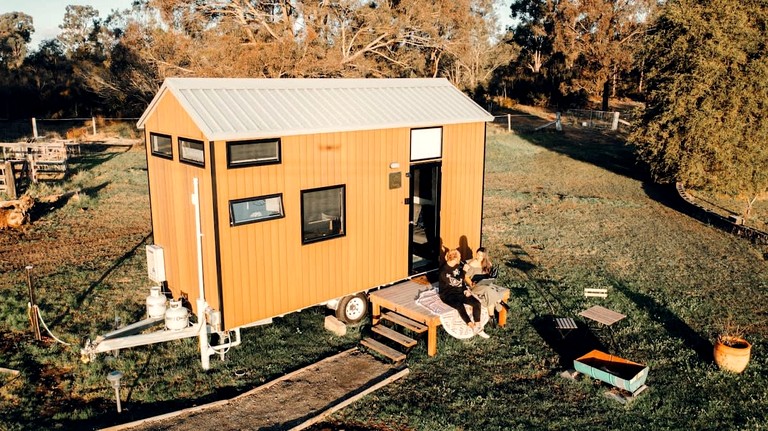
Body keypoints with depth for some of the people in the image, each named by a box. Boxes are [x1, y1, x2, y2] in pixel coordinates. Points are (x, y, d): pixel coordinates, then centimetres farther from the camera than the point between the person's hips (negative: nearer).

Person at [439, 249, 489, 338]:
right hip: (448, 295, -7)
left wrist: (465, 290, -1)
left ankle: (478, 327, -11)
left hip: (460, 292, 7)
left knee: (477, 303, -16)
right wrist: (463, 271, -13)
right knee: (460, 306, -37)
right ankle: (473, 327, -31)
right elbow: (455, 282, -20)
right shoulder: (444, 271, -16)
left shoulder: (458, 266, 7)